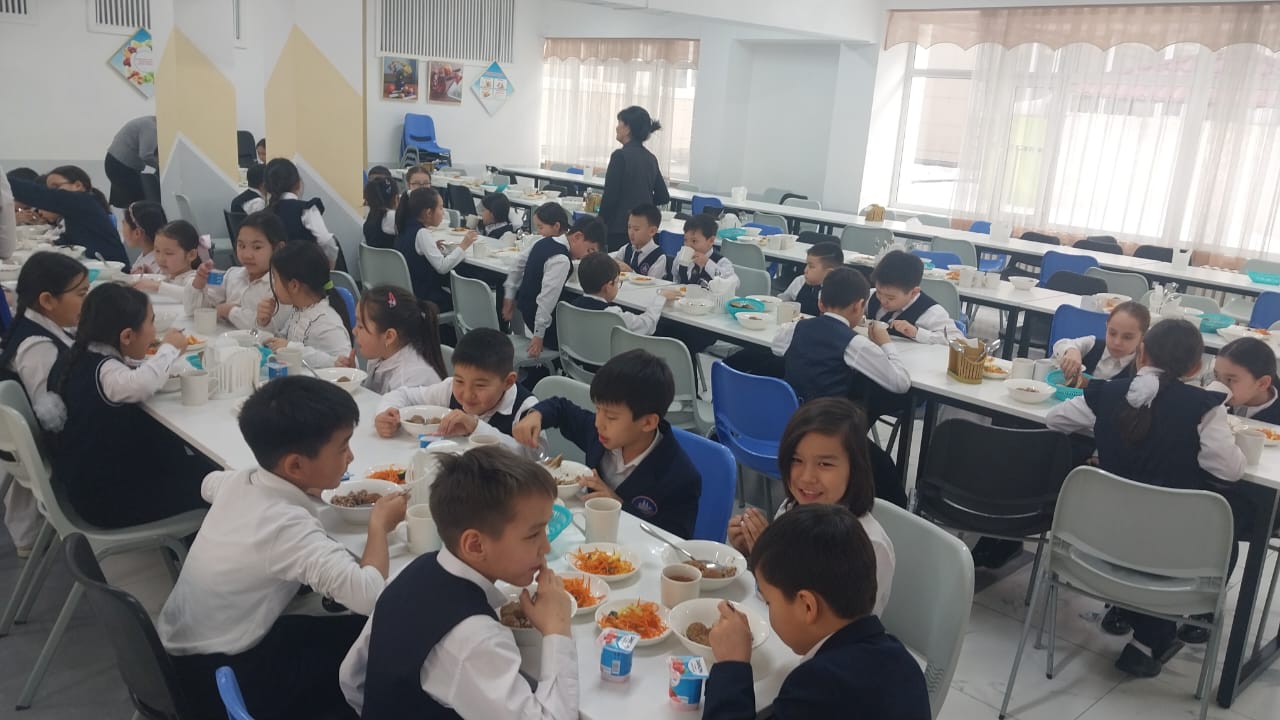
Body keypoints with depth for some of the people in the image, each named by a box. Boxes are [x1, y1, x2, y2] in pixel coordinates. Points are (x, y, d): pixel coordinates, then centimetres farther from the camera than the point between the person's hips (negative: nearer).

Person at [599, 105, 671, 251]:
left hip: (620, 229, -7)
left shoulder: (621, 155, -11)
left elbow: (610, 196, -12)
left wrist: (600, 225, -3)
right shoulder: (651, 158, 10)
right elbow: (663, 197, 14)